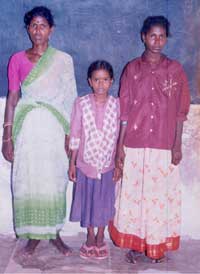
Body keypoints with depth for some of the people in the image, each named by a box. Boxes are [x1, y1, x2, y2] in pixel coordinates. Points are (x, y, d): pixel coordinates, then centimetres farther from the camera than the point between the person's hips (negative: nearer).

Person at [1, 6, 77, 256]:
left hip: (54, 129, 0)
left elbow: (70, 100, 2)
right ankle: (33, 235, 21)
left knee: (54, 181, 5)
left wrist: (70, 135, -2)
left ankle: (54, 233, 23)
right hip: (27, 129, 1)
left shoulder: (63, 60, 2)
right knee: (27, 182, 4)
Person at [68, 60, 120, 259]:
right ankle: (90, 238, 31)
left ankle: (100, 239, 31)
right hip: (85, 163, 0)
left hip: (107, 164, 0)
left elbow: (119, 136, -1)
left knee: (104, 202, 12)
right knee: (87, 201, 12)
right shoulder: (81, 103, -7)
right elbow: (75, 136, -3)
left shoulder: (116, 104, -6)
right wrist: (72, 164, -2)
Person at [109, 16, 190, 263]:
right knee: (133, 195, 6)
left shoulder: (175, 69, 3)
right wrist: (119, 146, -2)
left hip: (164, 147, 0)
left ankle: (157, 246, 22)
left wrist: (177, 145, -1)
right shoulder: (132, 69, 3)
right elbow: (124, 111, 2)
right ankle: (135, 244, 21)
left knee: (161, 196, 6)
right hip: (134, 146, 0)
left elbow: (180, 111, 4)